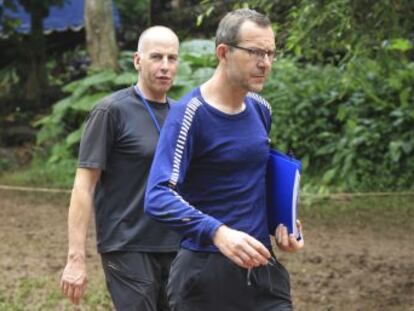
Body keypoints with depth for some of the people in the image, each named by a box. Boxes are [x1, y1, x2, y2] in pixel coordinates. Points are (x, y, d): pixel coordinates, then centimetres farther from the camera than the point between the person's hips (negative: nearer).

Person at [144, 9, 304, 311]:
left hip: (262, 265, 6)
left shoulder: (260, 110, 9)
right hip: (205, 273, -6)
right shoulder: (190, 113, -12)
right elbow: (158, 197, -22)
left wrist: (284, 224, 7)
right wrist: (217, 232, -36)